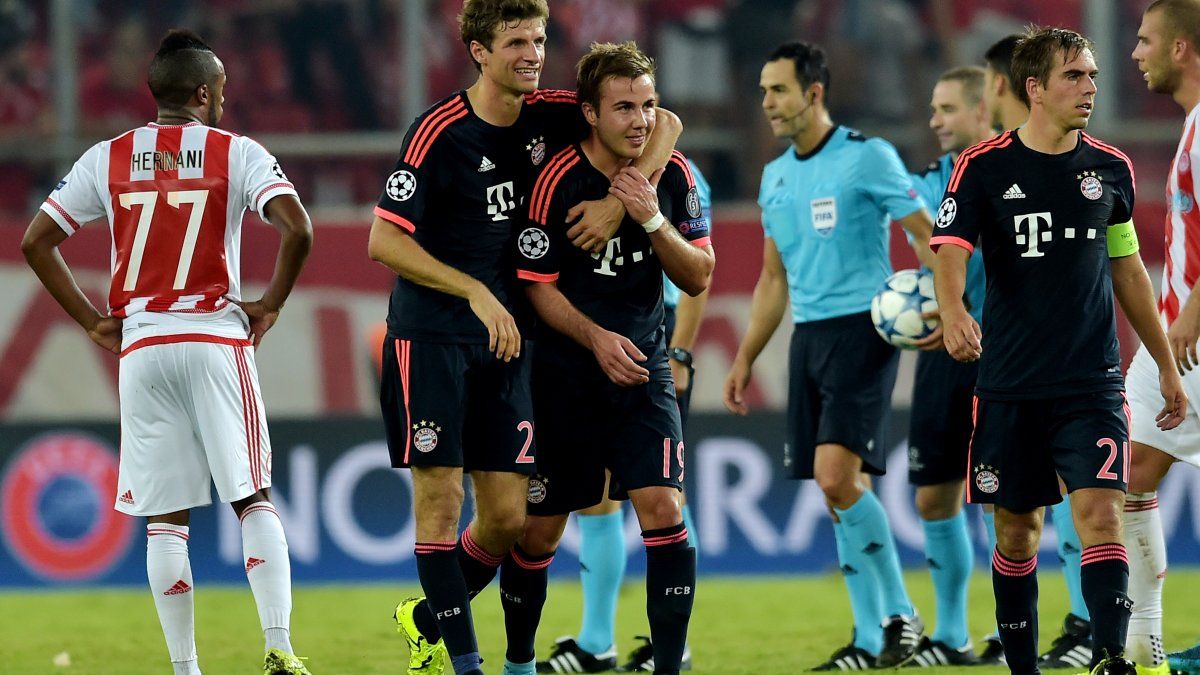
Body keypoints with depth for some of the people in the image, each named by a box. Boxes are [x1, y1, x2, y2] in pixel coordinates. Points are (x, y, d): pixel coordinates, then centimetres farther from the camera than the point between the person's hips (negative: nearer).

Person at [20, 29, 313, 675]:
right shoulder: (237, 154, -1)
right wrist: (270, 303, -1)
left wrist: (92, 321, 9)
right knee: (253, 500, 4)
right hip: (218, 340, -2)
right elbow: (297, 229, -15)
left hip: (141, 349, 2)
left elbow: (36, 242, 5)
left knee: (164, 518, 6)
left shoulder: (107, 158, 7)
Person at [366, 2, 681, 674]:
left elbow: (662, 124, 8)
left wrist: (621, 200, -7)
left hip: (504, 342, 5)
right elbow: (384, 240, -13)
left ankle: (429, 618, 27)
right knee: (440, 496, -8)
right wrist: (476, 292, -19)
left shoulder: (551, 116, 3)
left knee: (509, 514, 2)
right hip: (429, 336, -5)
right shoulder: (439, 132, -12)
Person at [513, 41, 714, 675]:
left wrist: (653, 219, -16)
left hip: (643, 365, 2)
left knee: (663, 509, -15)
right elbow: (538, 286, -9)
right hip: (564, 375, -2)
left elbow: (699, 278, -1)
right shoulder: (558, 181, -14)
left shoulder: (672, 174, -2)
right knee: (540, 529, 5)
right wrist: (596, 337, -23)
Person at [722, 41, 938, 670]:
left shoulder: (867, 157, -7)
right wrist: (745, 359, 19)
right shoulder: (775, 177, 15)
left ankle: (898, 612, -7)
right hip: (807, 336, 7)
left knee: (836, 475, -20)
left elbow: (926, 236, -7)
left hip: (863, 329, -7)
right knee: (835, 491, 4)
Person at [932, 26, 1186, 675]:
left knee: (1100, 512, -15)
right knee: (1017, 530, 7)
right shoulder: (984, 166, -2)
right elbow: (950, 252, -12)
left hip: (1092, 383, 1)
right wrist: (953, 313, -34)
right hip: (1009, 388, -1)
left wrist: (1166, 365, 20)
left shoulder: (1110, 169, 7)